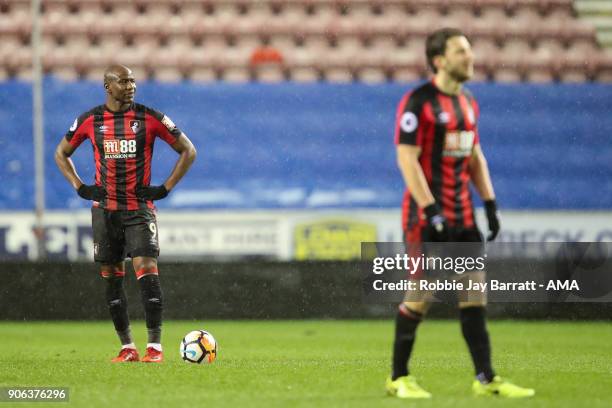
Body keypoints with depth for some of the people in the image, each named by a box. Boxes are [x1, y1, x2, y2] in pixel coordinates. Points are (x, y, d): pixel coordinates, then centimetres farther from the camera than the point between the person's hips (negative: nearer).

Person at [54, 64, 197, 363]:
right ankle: (127, 347, 13)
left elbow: (188, 151, 4)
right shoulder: (89, 121, 3)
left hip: (139, 208, -3)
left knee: (147, 270, -15)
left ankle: (155, 347, -14)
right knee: (112, 277, 5)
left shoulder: (149, 118, -3)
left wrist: (165, 188, -4)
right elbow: (61, 153, 18)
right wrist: (80, 187, 4)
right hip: (104, 209, 3)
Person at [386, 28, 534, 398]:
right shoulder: (418, 102, -11)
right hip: (427, 215, -7)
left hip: (462, 216, 7)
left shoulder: (469, 103, 13)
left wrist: (490, 203, 11)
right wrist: (431, 211, -21)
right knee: (420, 296, -3)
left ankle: (486, 378, 4)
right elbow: (407, 159, -16)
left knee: (475, 293, 3)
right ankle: (399, 378, 10)